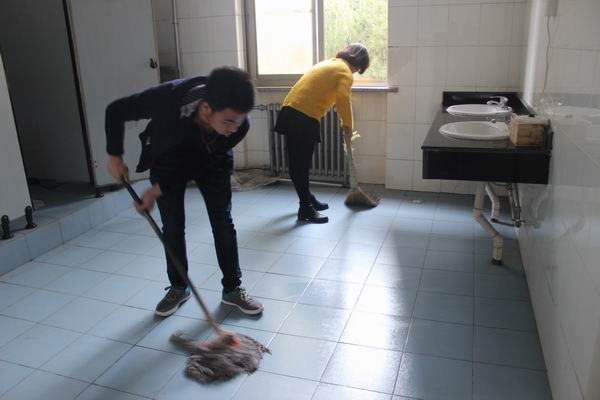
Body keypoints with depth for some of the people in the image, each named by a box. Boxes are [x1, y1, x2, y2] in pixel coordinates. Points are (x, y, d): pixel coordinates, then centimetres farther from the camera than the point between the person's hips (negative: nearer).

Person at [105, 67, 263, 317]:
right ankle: (178, 287, 22)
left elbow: (201, 164, -22)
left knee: (223, 223, -2)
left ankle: (232, 289, 14)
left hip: (211, 162, 1)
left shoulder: (239, 125, -35)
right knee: (172, 227, 2)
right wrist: (115, 157, -12)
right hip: (168, 159, 0)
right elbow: (116, 111, -22)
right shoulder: (168, 98, -41)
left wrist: (158, 191, -21)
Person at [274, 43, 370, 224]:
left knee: (300, 163, 18)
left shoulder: (330, 63, 23)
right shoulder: (345, 72, -4)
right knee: (300, 165, -2)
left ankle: (307, 198, 33)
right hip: (304, 118, -9)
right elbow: (343, 99, -20)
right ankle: (305, 209, 8)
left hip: (291, 111, 9)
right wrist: (347, 125, -6)